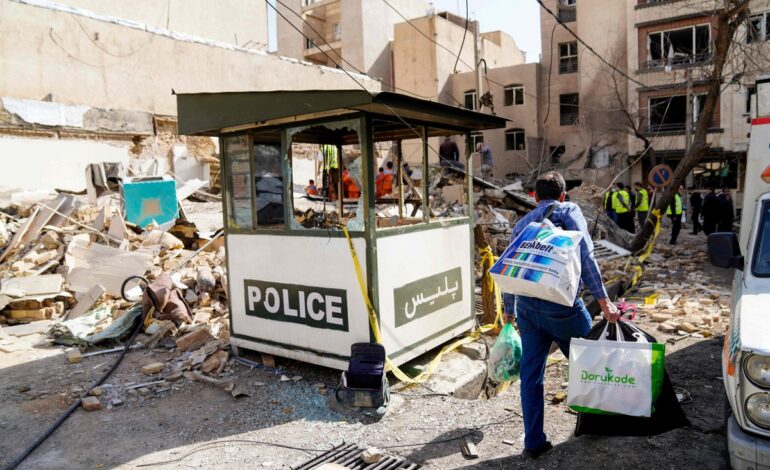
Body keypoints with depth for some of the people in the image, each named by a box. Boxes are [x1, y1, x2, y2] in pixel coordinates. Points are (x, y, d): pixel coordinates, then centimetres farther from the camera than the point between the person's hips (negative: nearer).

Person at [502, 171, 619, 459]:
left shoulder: (522, 224, 17)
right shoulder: (568, 211, 4)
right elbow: (584, 256, -11)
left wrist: (509, 310, 30)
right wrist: (603, 301, -12)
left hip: (526, 307, 5)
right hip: (561, 305, -4)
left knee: (531, 375, 12)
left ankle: (533, 442, 19)